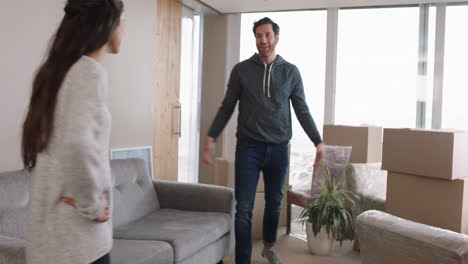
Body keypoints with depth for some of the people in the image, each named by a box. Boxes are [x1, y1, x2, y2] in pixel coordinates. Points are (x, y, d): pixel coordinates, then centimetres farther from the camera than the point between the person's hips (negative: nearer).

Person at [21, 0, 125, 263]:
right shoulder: (90, 71, -17)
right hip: (75, 231, -8)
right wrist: (91, 205, -19)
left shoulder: (59, 69, 10)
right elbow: (79, 145, -33)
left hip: (53, 221, 8)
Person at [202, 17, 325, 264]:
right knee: (244, 209, -5)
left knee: (274, 203, 16)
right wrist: (211, 137, -3)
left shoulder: (291, 72, 5)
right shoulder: (241, 70, 2)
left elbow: (302, 111, 7)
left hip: (278, 149, 2)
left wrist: (318, 141, 0)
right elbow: (227, 107, 5)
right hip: (248, 148, -2)